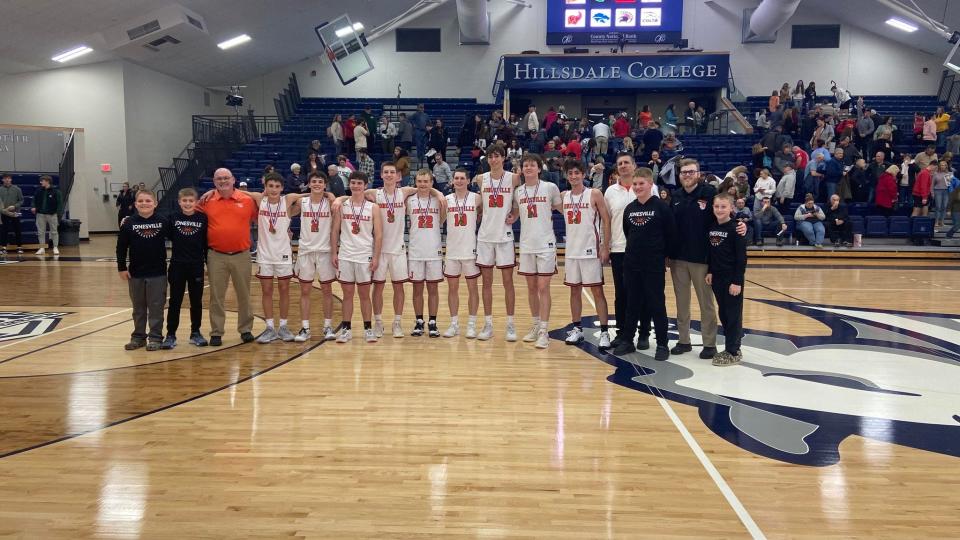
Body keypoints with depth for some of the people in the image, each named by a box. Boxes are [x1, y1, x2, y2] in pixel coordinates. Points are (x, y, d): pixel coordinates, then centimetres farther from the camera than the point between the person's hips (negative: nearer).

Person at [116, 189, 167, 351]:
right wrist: (122, 268, -1)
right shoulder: (129, 223, -2)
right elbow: (121, 247, 1)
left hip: (158, 272, -2)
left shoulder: (162, 221, -5)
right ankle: (138, 336, 24)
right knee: (138, 307, 13)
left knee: (156, 306, 3)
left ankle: (155, 337, 12)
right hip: (136, 272, 2)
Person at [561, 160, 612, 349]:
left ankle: (604, 332, 1)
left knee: (597, 290, -2)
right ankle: (577, 328, 21)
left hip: (591, 250, -5)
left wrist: (605, 247, -12)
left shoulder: (594, 194, -6)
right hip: (571, 251, 5)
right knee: (574, 290, 11)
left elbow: (606, 221, -7)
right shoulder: (563, 196, 7)